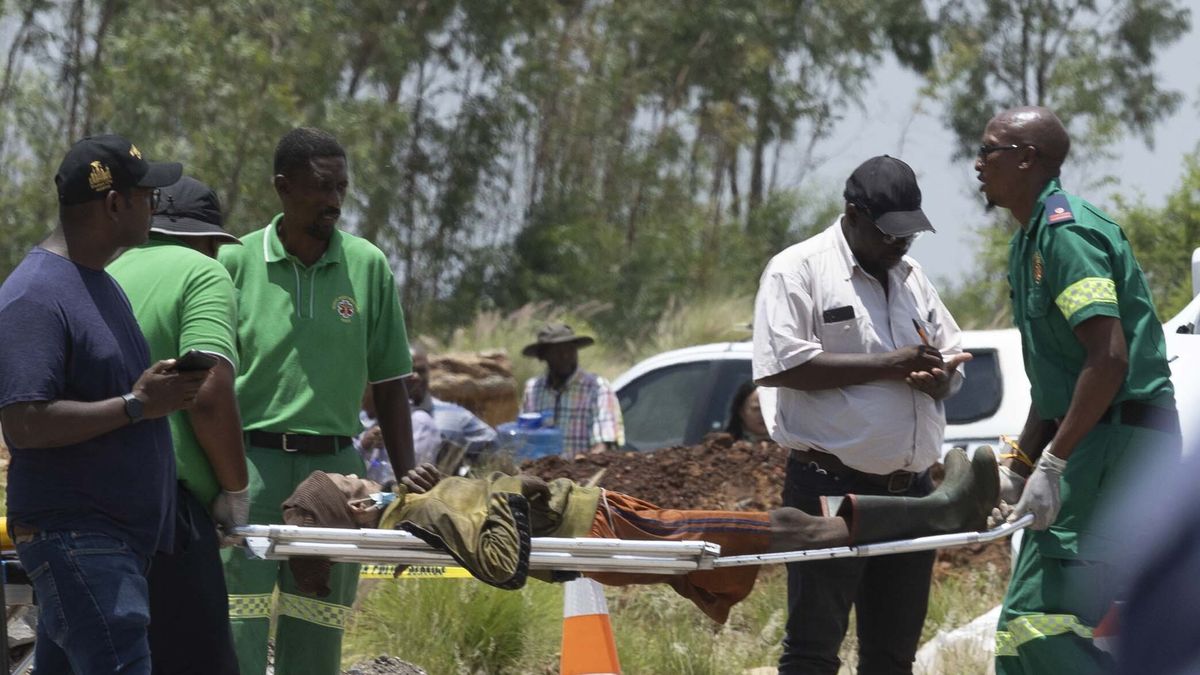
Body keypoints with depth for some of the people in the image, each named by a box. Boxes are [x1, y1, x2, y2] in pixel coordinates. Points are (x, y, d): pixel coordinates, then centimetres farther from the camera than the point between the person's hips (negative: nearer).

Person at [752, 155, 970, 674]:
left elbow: (951, 363, 22)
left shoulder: (911, 277, 18)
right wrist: (886, 365, -17)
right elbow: (781, 364, -17)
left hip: (909, 490, 7)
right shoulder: (799, 270, -4)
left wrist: (936, 378, -4)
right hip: (830, 487, -7)